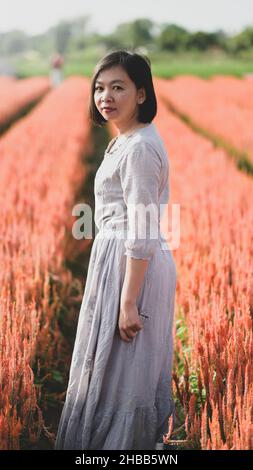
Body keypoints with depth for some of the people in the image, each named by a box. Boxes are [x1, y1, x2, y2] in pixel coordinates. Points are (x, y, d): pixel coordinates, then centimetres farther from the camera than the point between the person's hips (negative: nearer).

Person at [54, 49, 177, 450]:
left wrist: (128, 302, -23)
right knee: (128, 366, 20)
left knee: (120, 368, 2)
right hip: (125, 260, 10)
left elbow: (141, 233, -23)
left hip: (131, 266, -10)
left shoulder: (138, 148, -20)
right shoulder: (128, 141, 11)